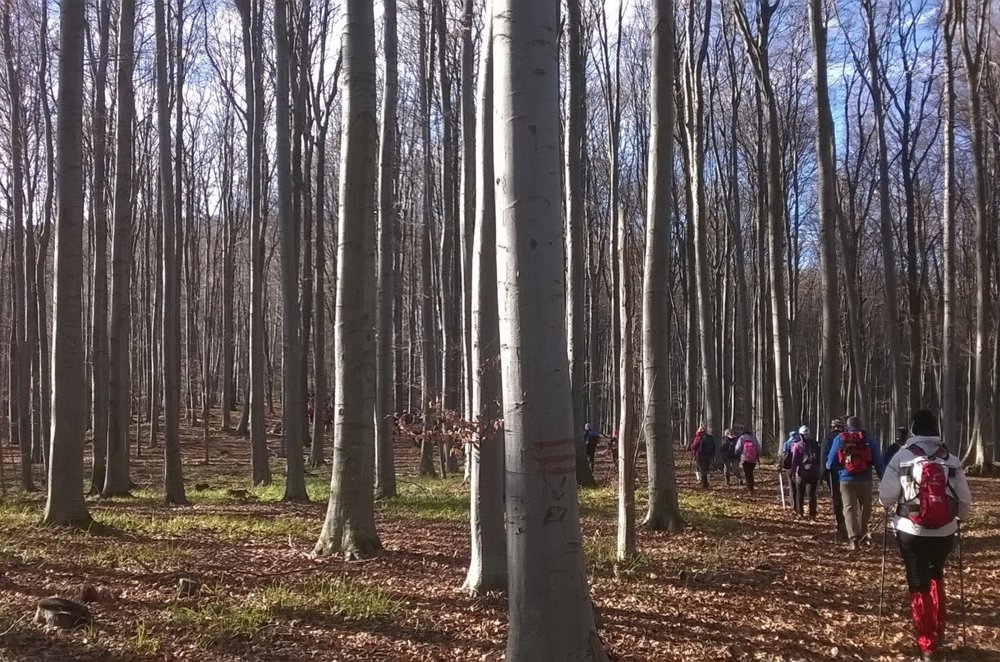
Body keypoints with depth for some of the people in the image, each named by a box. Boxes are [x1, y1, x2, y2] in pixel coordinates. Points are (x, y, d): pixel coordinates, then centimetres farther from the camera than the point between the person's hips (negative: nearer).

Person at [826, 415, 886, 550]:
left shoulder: (839, 439, 5)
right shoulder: (868, 439, 5)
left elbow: (830, 464, 6)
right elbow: (878, 462, 1)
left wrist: (829, 466, 29)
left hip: (846, 480, 0)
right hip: (864, 480, 1)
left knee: (849, 508, -2)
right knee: (865, 507, 18)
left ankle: (854, 537, -16)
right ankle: (863, 534, 25)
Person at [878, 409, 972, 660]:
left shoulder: (901, 457, -7)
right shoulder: (951, 459, 0)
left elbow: (886, 498, -9)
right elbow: (965, 501, 3)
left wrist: (889, 505, 14)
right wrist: (958, 518, 23)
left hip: (911, 531, -2)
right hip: (945, 532, 2)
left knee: (919, 585, 10)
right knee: (936, 576, 27)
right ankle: (937, 630, 27)